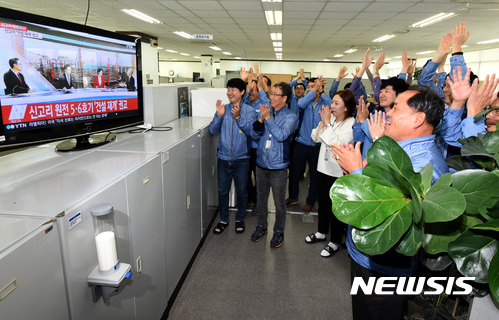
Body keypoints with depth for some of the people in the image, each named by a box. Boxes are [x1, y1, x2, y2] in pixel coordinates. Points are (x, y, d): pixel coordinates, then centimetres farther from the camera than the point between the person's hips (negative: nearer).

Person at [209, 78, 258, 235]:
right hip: (223, 158, 2)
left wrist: (238, 117, -28)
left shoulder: (249, 111, -4)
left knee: (241, 191, 11)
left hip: (241, 159, -2)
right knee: (222, 191, 11)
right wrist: (219, 116, -19)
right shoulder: (223, 109, 3)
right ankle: (223, 219, 30)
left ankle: (240, 219, 32)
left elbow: (251, 131, -16)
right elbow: (213, 130, -3)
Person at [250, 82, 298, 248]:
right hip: (261, 164, 4)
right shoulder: (266, 111, 3)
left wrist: (268, 118, -23)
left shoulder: (290, 117, -8)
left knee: (279, 203, 8)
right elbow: (254, 134, -1)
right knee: (261, 198, 18)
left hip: (278, 166, -4)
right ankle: (261, 226, 39)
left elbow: (281, 135, -24)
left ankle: (278, 231, 29)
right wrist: (260, 119, -18)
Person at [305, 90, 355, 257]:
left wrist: (327, 122, -17)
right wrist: (323, 121, -9)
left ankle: (335, 242, 23)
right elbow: (315, 137, 2)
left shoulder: (351, 124, -14)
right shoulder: (330, 118, 4)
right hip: (323, 168, 7)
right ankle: (321, 232, 41)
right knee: (323, 203, 21)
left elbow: (335, 142, -25)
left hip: (338, 172, -6)